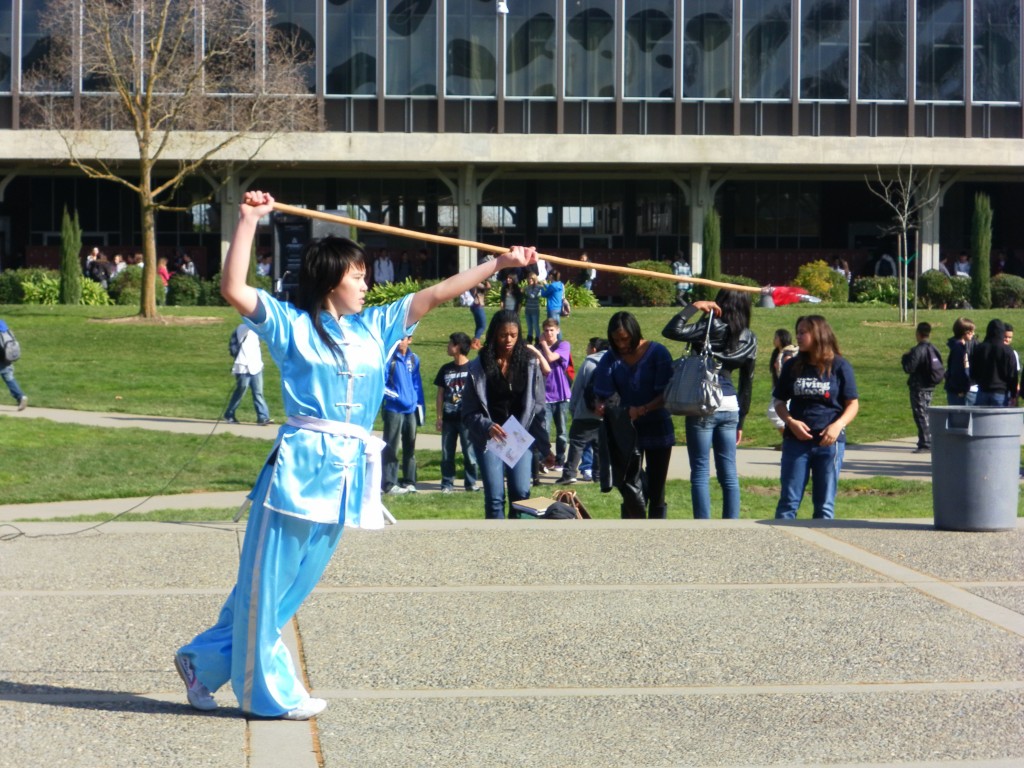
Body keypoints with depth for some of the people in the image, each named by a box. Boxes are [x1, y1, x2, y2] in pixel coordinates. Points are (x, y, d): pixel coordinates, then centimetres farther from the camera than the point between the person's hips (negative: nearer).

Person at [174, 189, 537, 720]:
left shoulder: (375, 327, 15)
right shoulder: (290, 324, 1)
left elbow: (435, 295, 16)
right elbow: (233, 289, -10)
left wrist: (499, 264, 13)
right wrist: (249, 220, -14)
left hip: (349, 471, 6)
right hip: (299, 463, -6)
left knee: (293, 583, 12)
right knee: (269, 578, 0)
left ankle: (205, 661, 26)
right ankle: (270, 691, 11)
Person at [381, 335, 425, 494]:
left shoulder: (414, 359, 9)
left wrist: (420, 406, 14)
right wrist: (393, 395, -22)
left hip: (411, 409, 6)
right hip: (393, 409, -6)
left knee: (410, 448, 12)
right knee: (391, 448, -3)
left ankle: (409, 481, 19)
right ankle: (389, 483, 0)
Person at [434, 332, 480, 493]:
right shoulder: (445, 369, 9)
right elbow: (440, 393, 12)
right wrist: (439, 417, 6)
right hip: (449, 418, 4)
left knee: (470, 453, -1)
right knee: (447, 453, 5)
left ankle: (470, 482, 8)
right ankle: (447, 483, 11)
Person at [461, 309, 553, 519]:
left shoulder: (530, 363, 1)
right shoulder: (479, 367, -3)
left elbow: (538, 408, 2)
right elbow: (469, 413, -4)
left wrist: (545, 448, 1)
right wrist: (488, 427, -23)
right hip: (489, 439, -1)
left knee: (521, 494, -5)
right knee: (495, 498, -4)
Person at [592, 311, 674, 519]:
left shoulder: (657, 353, -10)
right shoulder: (611, 358, -1)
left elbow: (666, 394, -16)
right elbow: (601, 394, -1)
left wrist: (642, 409, -32)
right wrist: (600, 407, -25)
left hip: (657, 429, -2)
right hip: (626, 430, 2)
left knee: (656, 492, 5)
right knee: (630, 491, -2)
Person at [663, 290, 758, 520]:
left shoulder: (713, 327, -9)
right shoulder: (749, 339, 9)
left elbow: (671, 331, -20)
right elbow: (747, 383, 13)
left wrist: (693, 307, -7)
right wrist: (741, 421, 19)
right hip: (730, 407, 5)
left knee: (700, 471, -2)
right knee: (729, 473, 8)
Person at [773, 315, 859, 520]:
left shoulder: (840, 366, 0)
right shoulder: (792, 367, 8)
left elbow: (853, 404, 1)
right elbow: (780, 402, 11)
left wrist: (838, 425, -17)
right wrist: (790, 422, -9)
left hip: (829, 442, -2)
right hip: (796, 440, 2)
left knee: (825, 503, 4)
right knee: (789, 500, -1)